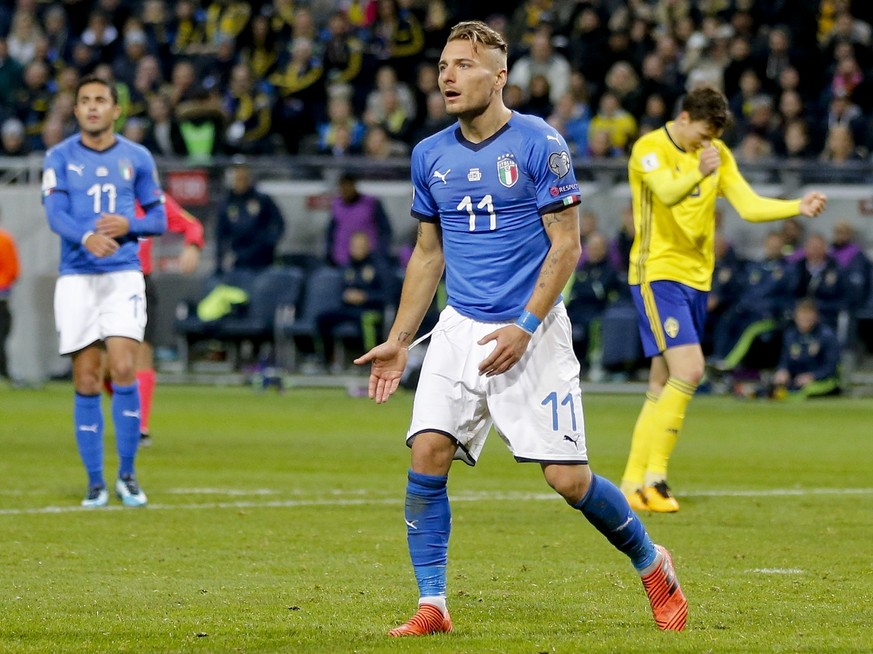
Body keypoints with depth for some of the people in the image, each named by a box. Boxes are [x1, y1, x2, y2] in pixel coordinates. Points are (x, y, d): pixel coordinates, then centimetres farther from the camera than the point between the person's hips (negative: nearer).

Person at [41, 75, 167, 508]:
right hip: (77, 277, 0)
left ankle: (127, 475, -1)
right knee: (86, 381, -1)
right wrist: (87, 237, -31)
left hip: (123, 276, 0)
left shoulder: (137, 158, 6)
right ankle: (95, 483, 7)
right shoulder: (60, 158, 2)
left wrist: (129, 225, -11)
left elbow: (159, 218, 11)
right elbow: (55, 214, -10)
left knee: (123, 368, -14)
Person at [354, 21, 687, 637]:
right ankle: (432, 606, -5)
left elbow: (565, 246, -8)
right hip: (460, 329, 4)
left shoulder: (540, 143, -8)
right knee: (427, 454, -12)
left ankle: (652, 564, 19)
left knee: (568, 477, -6)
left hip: (534, 332, -4)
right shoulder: (431, 154, 8)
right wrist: (398, 342, 13)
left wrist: (525, 327, -17)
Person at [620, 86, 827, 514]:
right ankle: (654, 475, -13)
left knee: (662, 387, 8)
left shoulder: (718, 155, 10)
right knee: (689, 370, -19)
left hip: (695, 278, 7)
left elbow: (749, 206, 3)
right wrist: (698, 173, -49)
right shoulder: (649, 149, -10)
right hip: (657, 273, -7)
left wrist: (799, 207, -12)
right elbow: (667, 192, -28)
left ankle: (634, 484, 13)